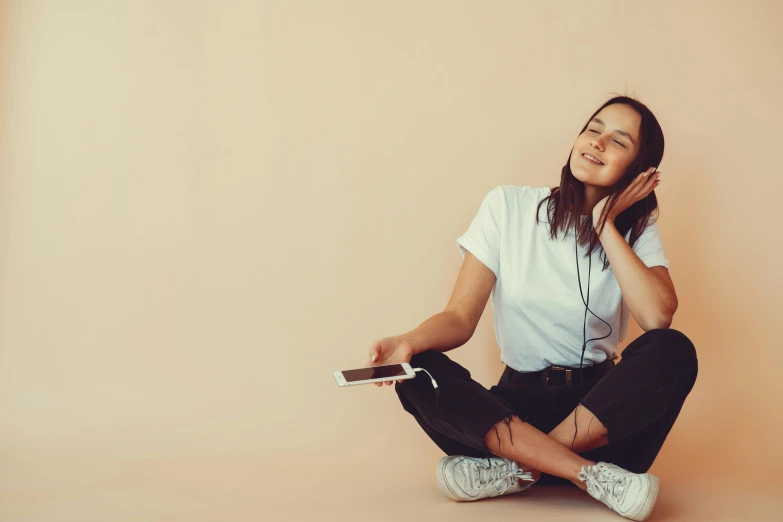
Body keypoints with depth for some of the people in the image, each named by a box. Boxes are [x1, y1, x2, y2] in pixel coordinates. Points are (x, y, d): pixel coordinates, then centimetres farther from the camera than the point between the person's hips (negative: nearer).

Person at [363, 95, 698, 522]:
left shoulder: (635, 231, 2)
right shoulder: (509, 207, -1)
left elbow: (657, 317, -18)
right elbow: (460, 318, -6)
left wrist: (606, 226, -11)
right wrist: (410, 341, -27)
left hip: (600, 413, 1)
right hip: (518, 408, 0)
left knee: (674, 351, -28)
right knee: (420, 372, -27)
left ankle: (518, 469, -22)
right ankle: (592, 475, -30)